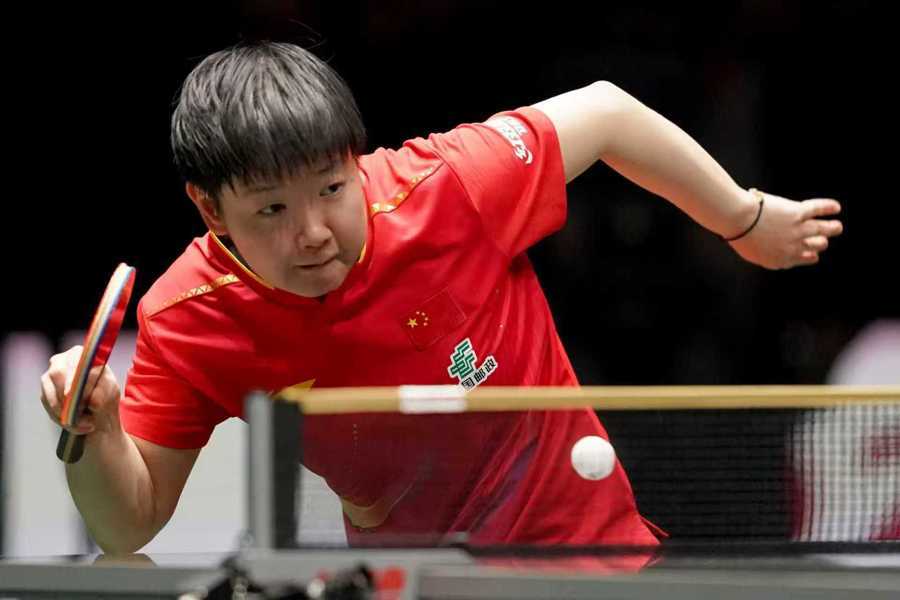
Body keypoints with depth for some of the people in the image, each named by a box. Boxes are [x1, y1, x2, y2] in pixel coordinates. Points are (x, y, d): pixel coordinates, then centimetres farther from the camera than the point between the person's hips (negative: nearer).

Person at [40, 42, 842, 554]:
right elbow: (131, 525, -12)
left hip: (581, 542, -2)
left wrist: (748, 222, 1)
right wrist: (94, 433, -35)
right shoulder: (187, 326, -20)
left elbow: (603, 112, -10)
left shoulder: (443, 190, -28)